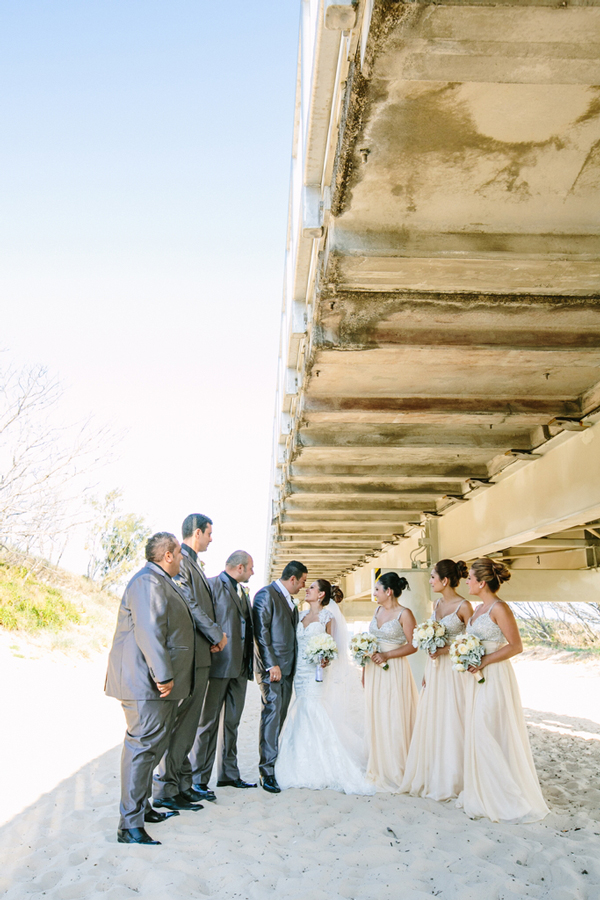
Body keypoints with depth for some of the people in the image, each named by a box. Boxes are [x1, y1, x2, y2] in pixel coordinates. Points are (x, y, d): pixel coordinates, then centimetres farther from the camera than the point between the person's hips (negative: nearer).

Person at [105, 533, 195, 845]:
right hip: (146, 682, -11)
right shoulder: (148, 582, -18)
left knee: (151, 746, 18)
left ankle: (143, 807, 30)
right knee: (142, 746, -6)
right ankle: (130, 825, 1)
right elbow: (149, 632, -26)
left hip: (160, 683, 11)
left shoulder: (163, 583, 18)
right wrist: (163, 676, -25)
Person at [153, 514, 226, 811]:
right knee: (179, 722, -3)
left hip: (200, 655, 10)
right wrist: (217, 634, -12)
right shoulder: (180, 560, -13)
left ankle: (183, 784, 24)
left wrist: (214, 637, 10)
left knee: (188, 722, 15)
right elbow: (190, 604, -20)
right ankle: (166, 790, 7)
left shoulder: (194, 563, 18)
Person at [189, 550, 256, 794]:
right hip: (219, 664, -8)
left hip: (240, 667, 8)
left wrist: (249, 664, 16)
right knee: (209, 722, -1)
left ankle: (229, 773, 25)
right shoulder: (212, 585, -9)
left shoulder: (242, 591, 18)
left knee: (232, 722, 15)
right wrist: (213, 643, -19)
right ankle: (199, 779, 8)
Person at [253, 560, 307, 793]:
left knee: (280, 717, 9)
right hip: (271, 666, -8)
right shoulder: (266, 595, -8)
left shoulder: (289, 599, 18)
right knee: (271, 714, -8)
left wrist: (292, 665, 13)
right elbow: (261, 631, -14)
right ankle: (267, 771, -2)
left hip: (287, 667, 8)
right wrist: (271, 665, -18)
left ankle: (273, 760, 17)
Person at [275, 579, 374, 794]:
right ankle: (304, 769, 15)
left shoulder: (327, 617, -2)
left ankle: (320, 770, 1)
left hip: (316, 671, -6)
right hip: (300, 671, 6)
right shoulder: (301, 615, 14)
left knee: (315, 715, -10)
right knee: (302, 716, 7)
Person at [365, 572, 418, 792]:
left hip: (394, 671, -7)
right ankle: (378, 768, 23)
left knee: (394, 720, -1)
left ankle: (396, 772, 11)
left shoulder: (404, 614, -11)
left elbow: (413, 646, -13)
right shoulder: (378, 611, 11)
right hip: (374, 671, 7)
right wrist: (364, 670, 12)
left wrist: (386, 655, -18)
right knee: (376, 719, 11)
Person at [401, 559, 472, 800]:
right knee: (429, 721, 11)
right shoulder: (438, 604, 9)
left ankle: (450, 781, 16)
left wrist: (446, 650, -19)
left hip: (454, 670, -7)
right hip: (434, 668, 7)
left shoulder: (464, 606, -13)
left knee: (451, 723, 1)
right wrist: (426, 673, 15)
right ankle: (430, 777, 25)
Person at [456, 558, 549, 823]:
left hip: (495, 677, -9)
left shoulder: (499, 608, -16)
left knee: (493, 736, -2)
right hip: (478, 677, 9)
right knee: (477, 734, 13)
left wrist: (483, 661, -21)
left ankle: (507, 798, 12)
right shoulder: (480, 609, 11)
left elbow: (516, 646, -18)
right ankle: (482, 793, 26)